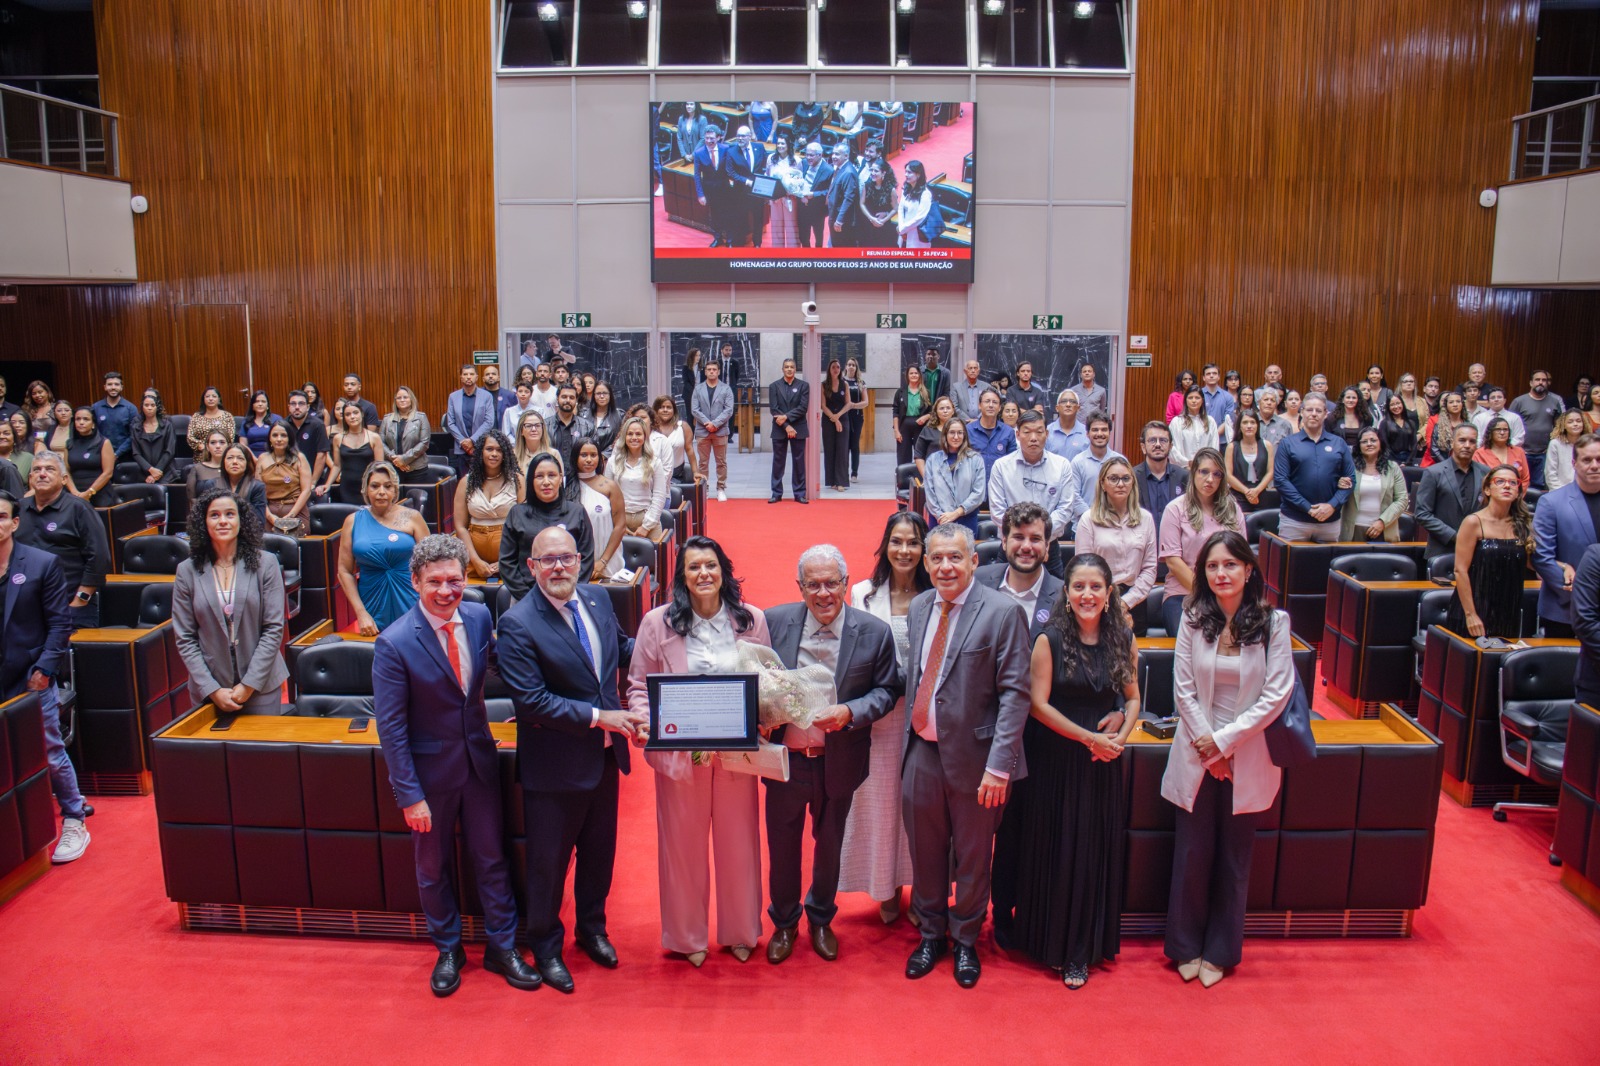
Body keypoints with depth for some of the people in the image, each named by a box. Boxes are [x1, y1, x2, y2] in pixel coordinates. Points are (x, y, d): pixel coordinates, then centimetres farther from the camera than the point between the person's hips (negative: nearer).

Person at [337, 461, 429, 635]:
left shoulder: (412, 518, 1)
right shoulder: (353, 521, 6)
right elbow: (344, 571, 5)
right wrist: (361, 613, -3)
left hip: (410, 605, -1)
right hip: (373, 609, 1)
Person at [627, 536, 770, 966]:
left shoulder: (751, 620, 0)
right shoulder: (657, 623, -4)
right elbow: (639, 685, 2)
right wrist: (645, 720, -16)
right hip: (679, 751, -1)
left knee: (738, 842, 13)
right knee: (683, 845, 11)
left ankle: (740, 931, 34)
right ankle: (687, 936, 31)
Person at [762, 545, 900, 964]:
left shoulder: (875, 632, -10)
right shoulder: (774, 622, -8)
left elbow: (886, 691, -2)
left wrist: (850, 712, -20)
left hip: (839, 761, 0)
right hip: (785, 757, 0)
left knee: (829, 846, 19)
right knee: (782, 846, 15)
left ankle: (821, 919, 44)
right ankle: (784, 923, 39)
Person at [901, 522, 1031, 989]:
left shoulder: (1002, 613, -13)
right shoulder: (919, 607, 5)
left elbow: (1015, 693, -14)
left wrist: (999, 765, -19)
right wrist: (909, 742, 7)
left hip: (973, 756, -4)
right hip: (922, 753, 4)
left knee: (973, 858, 14)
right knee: (926, 853, 17)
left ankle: (965, 941, 35)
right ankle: (930, 934, 39)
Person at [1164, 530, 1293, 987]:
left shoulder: (1273, 623, -7)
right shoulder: (1193, 620, -3)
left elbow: (1276, 694, -10)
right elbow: (1183, 688, -3)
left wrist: (1224, 741, -12)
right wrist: (1205, 745, -9)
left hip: (1247, 758, -1)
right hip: (1197, 756, 1)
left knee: (1233, 858, 11)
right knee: (1192, 854, 7)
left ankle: (1220, 951, 28)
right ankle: (1186, 946, 26)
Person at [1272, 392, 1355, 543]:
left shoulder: (1339, 444, 10)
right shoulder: (1288, 443, 3)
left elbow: (1350, 479, 6)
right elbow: (1280, 479, -6)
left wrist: (1332, 505, -10)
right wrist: (1308, 508, -14)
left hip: (1330, 521, 2)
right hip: (1294, 520, -2)